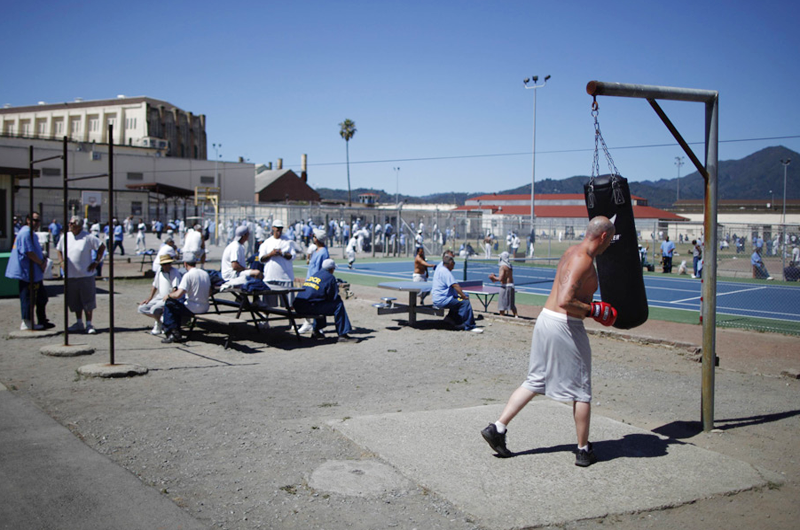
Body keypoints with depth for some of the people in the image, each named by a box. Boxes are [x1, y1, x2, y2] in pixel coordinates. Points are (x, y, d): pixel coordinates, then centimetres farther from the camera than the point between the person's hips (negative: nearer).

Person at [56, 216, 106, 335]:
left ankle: (89, 325, 7)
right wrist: (62, 262, 5)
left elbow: (102, 246, 0)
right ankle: (79, 323, 25)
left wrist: (96, 261, -4)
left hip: (86, 275, -4)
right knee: (75, 301, 12)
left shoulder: (88, 237, -7)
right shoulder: (65, 237, 6)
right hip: (70, 276, 4)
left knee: (88, 301, 0)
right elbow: (59, 250, 20)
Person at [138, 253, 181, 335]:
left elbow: (175, 289, -24)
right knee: (141, 308, -2)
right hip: (160, 297, 8)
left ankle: (159, 327, -3)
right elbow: (155, 285, 20)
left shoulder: (175, 272, -15)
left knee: (154, 309, -31)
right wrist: (149, 298, 13)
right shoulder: (159, 271, 7)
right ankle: (161, 319, 8)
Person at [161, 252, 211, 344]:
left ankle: (173, 332, 10)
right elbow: (209, 293, 16)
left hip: (193, 309, -8)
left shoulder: (188, 275, -16)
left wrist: (168, 296, -2)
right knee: (177, 306, 27)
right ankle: (177, 334, 23)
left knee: (169, 303, 8)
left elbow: (178, 294, -21)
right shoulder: (205, 273, 7)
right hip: (205, 308, 8)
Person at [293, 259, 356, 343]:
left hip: (298, 308, 8)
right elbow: (334, 298, 0)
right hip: (309, 307, -8)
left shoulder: (314, 275, 24)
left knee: (321, 304, 37)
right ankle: (343, 334, -6)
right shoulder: (330, 277, 1)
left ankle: (316, 331, 32)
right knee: (338, 304, -2)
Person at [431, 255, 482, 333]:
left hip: (437, 299, 12)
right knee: (465, 302, -20)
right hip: (442, 300, -12)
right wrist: (464, 296, -15)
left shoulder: (440, 267, 12)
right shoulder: (445, 272, -16)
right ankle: (469, 326, -19)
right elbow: (455, 286, -20)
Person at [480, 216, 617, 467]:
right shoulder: (583, 261, -19)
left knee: (534, 381, 15)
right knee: (581, 390, 6)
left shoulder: (572, 251, 12)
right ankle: (584, 451, 17)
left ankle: (497, 428, 12)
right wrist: (594, 310, -17)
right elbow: (565, 301, -28)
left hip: (546, 318, 9)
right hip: (565, 326, -9)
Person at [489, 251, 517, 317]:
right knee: (512, 304, 15)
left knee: (502, 304, -1)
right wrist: (496, 277, 17)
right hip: (511, 285, 8)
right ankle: (515, 316, 12)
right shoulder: (509, 266, 11)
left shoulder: (503, 267, -14)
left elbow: (500, 279, -20)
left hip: (505, 286, -8)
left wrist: (493, 277, -3)